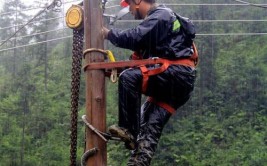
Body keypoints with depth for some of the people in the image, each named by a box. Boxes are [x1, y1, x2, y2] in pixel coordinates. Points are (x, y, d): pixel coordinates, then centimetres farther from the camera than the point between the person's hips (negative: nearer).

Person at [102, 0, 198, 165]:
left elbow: (134, 38, -18)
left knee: (128, 77, -24)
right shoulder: (158, 18, 27)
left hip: (177, 75, -10)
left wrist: (107, 32, -4)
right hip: (175, 83, 10)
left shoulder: (160, 15, -5)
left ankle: (128, 130, -23)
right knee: (150, 125, -1)